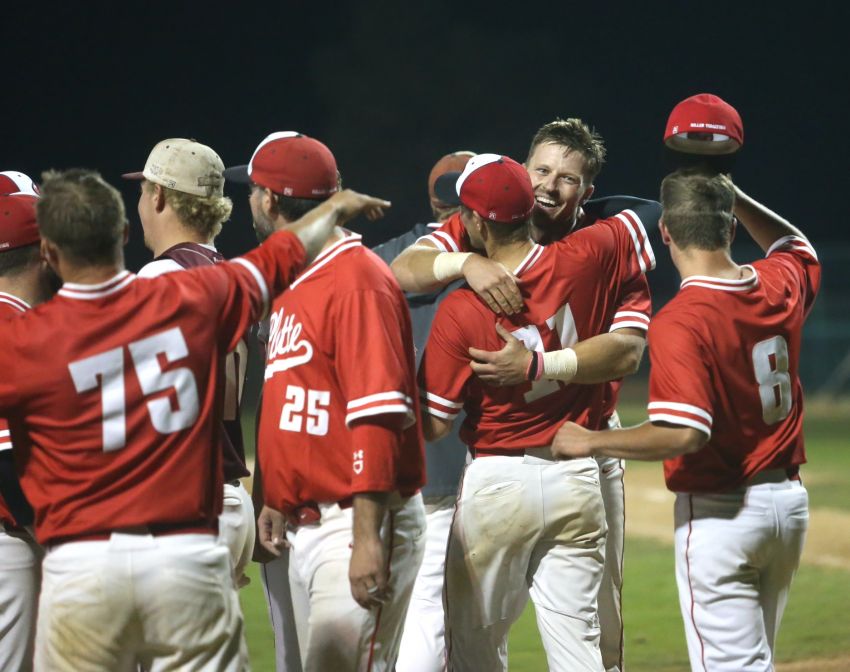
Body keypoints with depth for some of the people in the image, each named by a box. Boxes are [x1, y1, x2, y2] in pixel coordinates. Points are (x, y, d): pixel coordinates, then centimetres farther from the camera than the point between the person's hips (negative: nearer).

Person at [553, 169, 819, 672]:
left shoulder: (680, 322, -21)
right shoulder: (780, 286, 0)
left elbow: (683, 434, -29)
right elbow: (796, 246, 27)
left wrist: (589, 442, -19)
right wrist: (731, 195, 22)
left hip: (718, 512, -7)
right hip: (789, 501, 7)